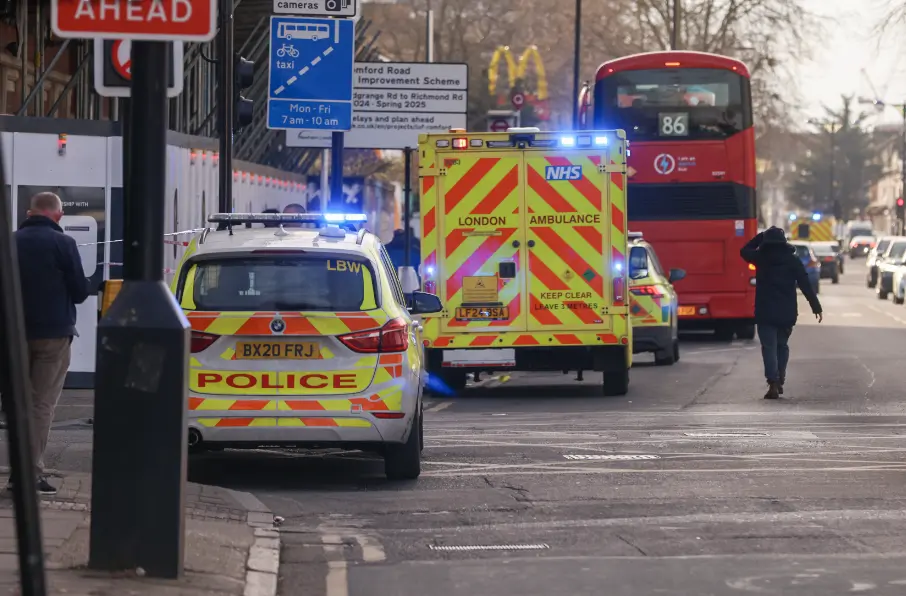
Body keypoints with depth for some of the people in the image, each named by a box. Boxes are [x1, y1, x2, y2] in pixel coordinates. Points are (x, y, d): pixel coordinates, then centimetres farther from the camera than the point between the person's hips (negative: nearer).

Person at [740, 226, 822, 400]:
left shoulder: (761, 257, -2)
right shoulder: (793, 260, 0)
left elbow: (745, 250, 20)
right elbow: (806, 286, -3)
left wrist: (761, 236, 20)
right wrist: (816, 307, 0)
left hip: (765, 313, -2)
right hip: (787, 313, 2)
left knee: (769, 347, -4)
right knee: (782, 345, 19)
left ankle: (773, 384, -16)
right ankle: (780, 381, 20)